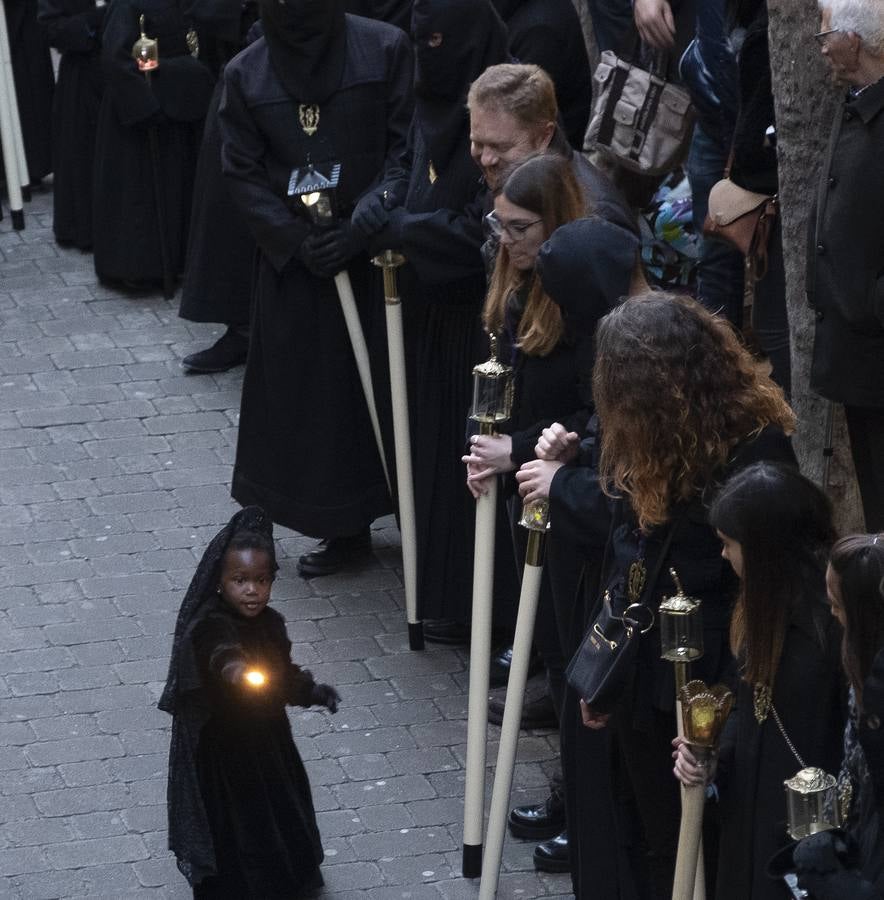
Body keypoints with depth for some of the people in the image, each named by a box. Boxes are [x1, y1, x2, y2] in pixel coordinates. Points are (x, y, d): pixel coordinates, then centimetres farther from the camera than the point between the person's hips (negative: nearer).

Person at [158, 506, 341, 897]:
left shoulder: (270, 623, -1)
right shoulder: (211, 626, -25)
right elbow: (220, 651, -50)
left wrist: (311, 691, 2)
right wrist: (233, 668, -70)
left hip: (267, 742, 7)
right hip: (222, 751, -7)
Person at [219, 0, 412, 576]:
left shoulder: (385, 49, -7)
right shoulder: (247, 75, 0)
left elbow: (407, 150, -7)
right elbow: (243, 173, 2)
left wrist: (360, 229, -16)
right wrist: (296, 240, -10)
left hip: (377, 254, -2)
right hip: (296, 263, 2)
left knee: (388, 381, 1)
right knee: (313, 391, 6)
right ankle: (346, 529, 16)